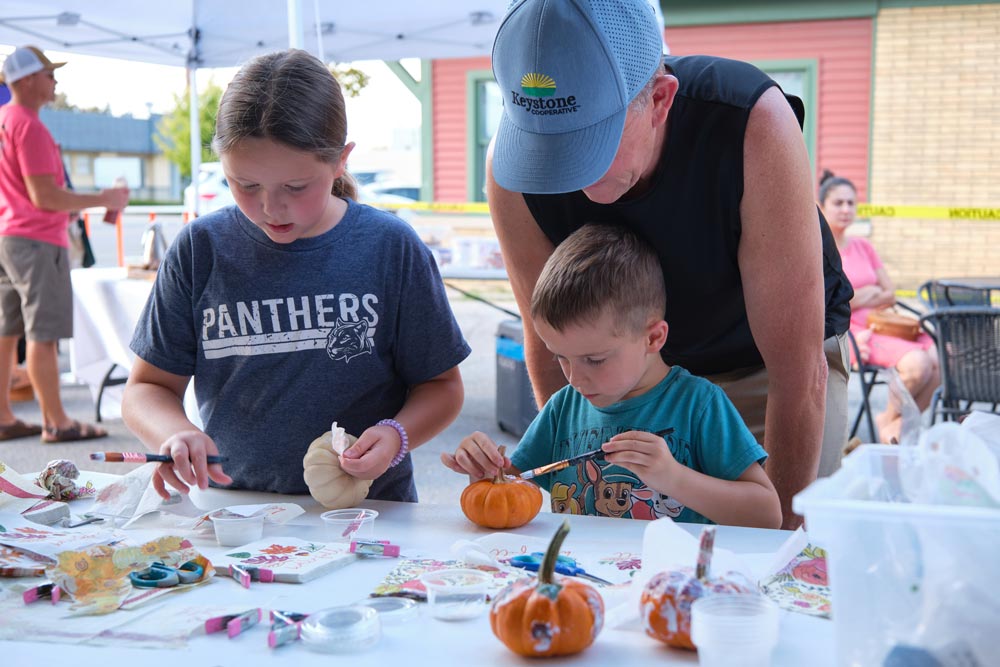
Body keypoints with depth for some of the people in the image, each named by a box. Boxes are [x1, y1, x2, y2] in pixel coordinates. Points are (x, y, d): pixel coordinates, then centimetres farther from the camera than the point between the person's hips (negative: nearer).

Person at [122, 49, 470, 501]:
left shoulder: (391, 249, -4)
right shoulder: (201, 249, 0)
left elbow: (441, 385, 5)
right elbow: (148, 386, 6)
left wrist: (396, 435, -15)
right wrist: (175, 433, -16)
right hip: (234, 507, 2)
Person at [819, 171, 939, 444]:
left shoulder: (863, 247, 19)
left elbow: (890, 295, 15)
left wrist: (855, 300, -5)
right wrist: (868, 293, -5)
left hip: (881, 324, 7)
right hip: (847, 331, -7)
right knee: (917, 362, -28)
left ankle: (903, 422, 0)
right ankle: (890, 421, -2)